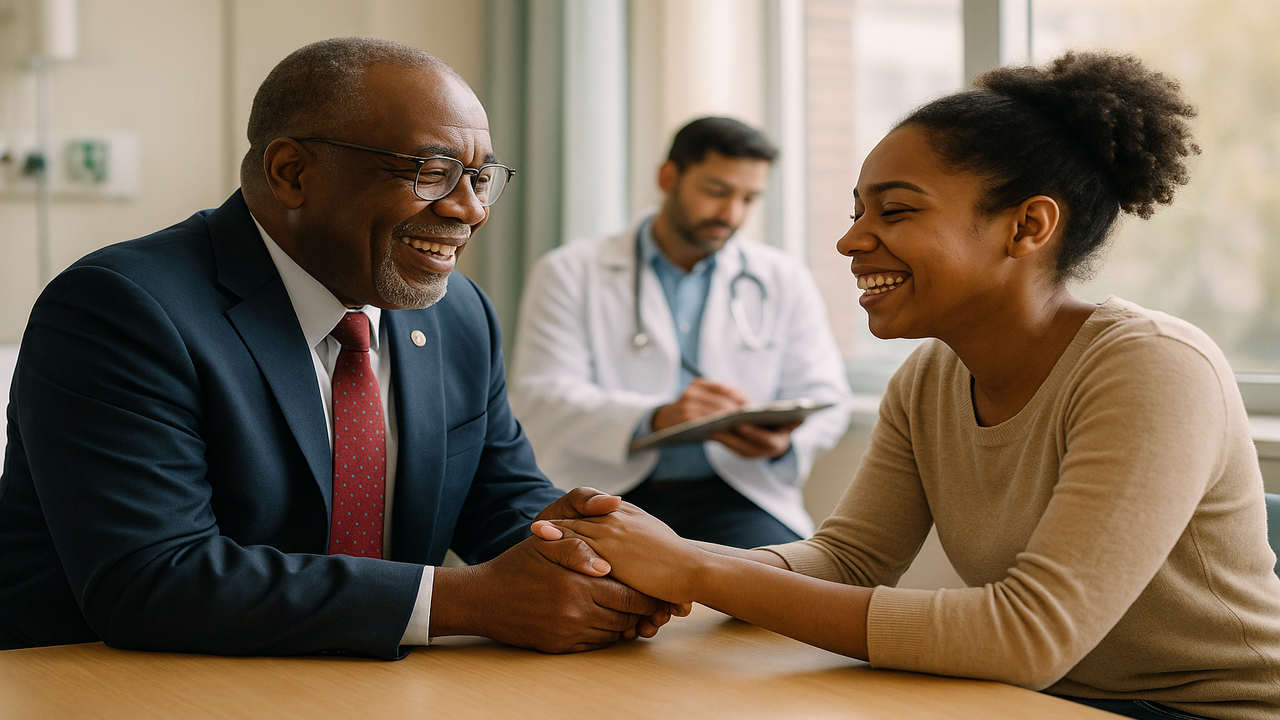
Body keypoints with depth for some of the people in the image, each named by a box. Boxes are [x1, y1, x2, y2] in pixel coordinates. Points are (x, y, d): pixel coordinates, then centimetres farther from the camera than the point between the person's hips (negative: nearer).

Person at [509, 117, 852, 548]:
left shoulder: (785, 281, 17)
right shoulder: (569, 274, 8)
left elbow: (823, 397, 12)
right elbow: (541, 398, -6)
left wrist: (784, 441, -14)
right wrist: (657, 418, -24)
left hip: (734, 497, 3)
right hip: (612, 494, -2)